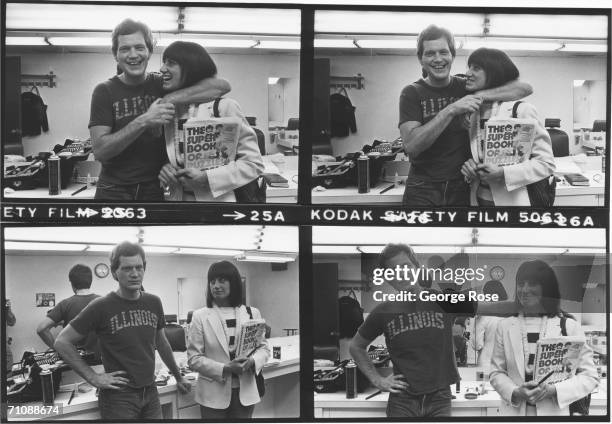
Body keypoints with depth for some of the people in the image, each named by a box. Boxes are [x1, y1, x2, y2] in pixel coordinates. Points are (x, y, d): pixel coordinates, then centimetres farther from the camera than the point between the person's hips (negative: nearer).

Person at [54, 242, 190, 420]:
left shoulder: (154, 303, 5)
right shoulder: (101, 307, -9)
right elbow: (62, 342, -7)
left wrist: (179, 378, 26)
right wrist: (93, 377, -10)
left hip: (150, 393, 5)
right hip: (118, 397, -5)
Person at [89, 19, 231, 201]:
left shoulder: (161, 85, 1)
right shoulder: (105, 91, -3)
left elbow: (222, 86, -11)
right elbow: (99, 151, -15)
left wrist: (170, 99, -21)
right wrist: (143, 121, -24)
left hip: (155, 190, 2)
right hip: (114, 191, -2)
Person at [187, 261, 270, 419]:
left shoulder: (252, 313, 5)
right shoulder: (200, 317, -2)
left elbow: (264, 348, 9)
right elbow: (194, 358, -5)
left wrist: (252, 361, -13)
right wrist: (225, 369, -18)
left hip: (245, 392, 2)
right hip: (214, 394, -2)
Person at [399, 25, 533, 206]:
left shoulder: (465, 87, 4)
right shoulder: (412, 93, -3)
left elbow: (525, 88, -2)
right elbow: (411, 145, -18)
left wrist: (481, 96, -16)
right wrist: (451, 111, -24)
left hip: (462, 190, 3)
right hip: (423, 191, -2)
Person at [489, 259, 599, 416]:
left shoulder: (569, 326, 0)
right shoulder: (505, 326, 7)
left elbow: (590, 376, -1)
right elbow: (496, 372, 7)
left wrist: (553, 390, -14)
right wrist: (515, 393, -12)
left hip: (554, 412, -1)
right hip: (514, 411, 1)